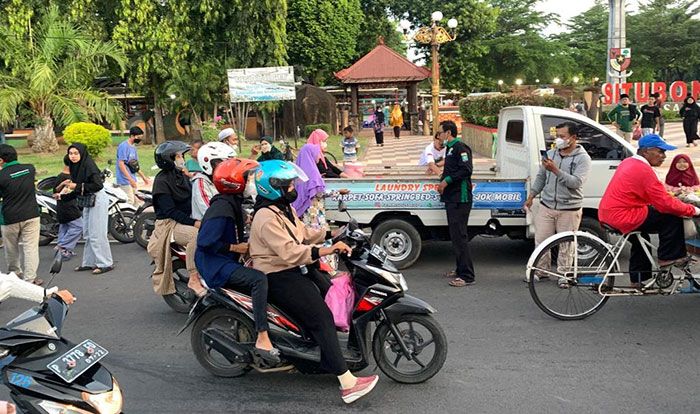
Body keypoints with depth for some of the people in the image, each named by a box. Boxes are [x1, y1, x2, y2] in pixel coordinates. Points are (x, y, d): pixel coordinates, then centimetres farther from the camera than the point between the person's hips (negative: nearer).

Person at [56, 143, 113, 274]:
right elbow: (79, 192, 15)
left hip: (98, 200, -9)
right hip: (88, 202, 9)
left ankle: (106, 263, 1)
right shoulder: (75, 167, 10)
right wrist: (62, 196, 11)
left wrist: (77, 186, -20)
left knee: (97, 234, -7)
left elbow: (98, 185, -23)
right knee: (88, 234, 14)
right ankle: (89, 262, 23)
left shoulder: (89, 165, -15)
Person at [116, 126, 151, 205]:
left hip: (133, 180, 9)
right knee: (130, 202, -11)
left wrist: (144, 177, 21)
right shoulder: (123, 146, -14)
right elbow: (121, 164, -20)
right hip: (125, 181, -9)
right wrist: (130, 179, -23)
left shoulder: (133, 147, 14)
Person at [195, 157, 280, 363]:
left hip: (227, 262, 11)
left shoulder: (233, 203, 13)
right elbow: (204, 241, -24)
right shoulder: (222, 207, -18)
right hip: (215, 265, -11)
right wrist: (235, 248, -19)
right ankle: (262, 339, -30)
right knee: (259, 279, -30)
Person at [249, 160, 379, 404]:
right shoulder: (267, 217, -20)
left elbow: (302, 232, 19)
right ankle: (348, 384, -20)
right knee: (321, 317, -18)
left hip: (296, 269, 10)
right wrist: (323, 251, -35)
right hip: (279, 277, -10)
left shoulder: (284, 208, 13)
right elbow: (288, 252, -29)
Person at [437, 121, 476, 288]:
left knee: (459, 236, -11)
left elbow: (466, 170, -21)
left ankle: (467, 276, -9)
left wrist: (446, 181, -18)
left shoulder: (460, 147, -11)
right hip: (452, 199, 11)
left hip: (460, 199, -11)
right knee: (455, 235, 14)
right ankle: (460, 270, 23)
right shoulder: (450, 148, 20)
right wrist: (443, 179, 10)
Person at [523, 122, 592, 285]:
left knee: (566, 245, 4)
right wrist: (531, 196, 12)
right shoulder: (551, 154, 9)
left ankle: (563, 275, 17)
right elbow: (541, 177, 17)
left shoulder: (583, 158, -7)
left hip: (569, 210, -4)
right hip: (546, 206, 4)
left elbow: (576, 182, -20)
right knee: (541, 240, 7)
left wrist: (556, 170, -26)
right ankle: (541, 270, 22)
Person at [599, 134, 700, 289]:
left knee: (640, 239, 31)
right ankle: (667, 257, 8)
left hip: (607, 214, 10)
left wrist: (670, 196, 14)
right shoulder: (644, 170, -18)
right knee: (672, 218, -5)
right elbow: (665, 204, -16)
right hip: (623, 217, -10)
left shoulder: (628, 163, 12)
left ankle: (638, 280, 40)